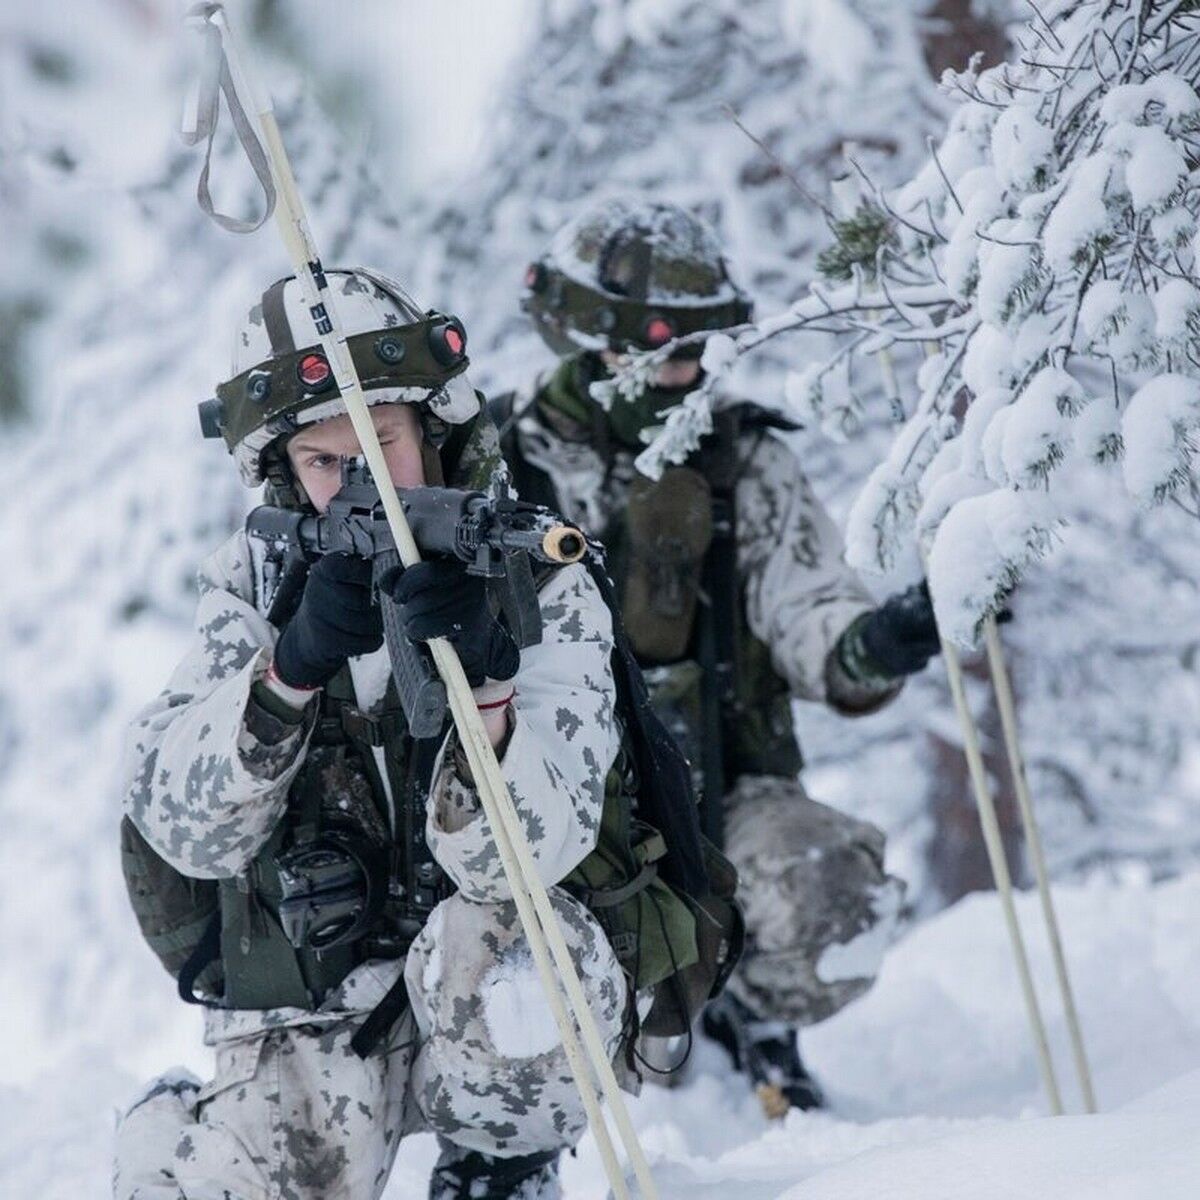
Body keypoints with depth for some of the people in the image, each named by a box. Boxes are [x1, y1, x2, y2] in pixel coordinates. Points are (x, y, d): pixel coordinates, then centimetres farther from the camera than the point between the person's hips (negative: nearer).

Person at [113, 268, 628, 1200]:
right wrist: (295, 664, -30)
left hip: (474, 1012, -2)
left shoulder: (542, 589, -8)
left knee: (499, 944, -35)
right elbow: (185, 829, -15)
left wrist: (481, 680, -38)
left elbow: (524, 854, -20)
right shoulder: (255, 588, -1)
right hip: (308, 1016, 2)